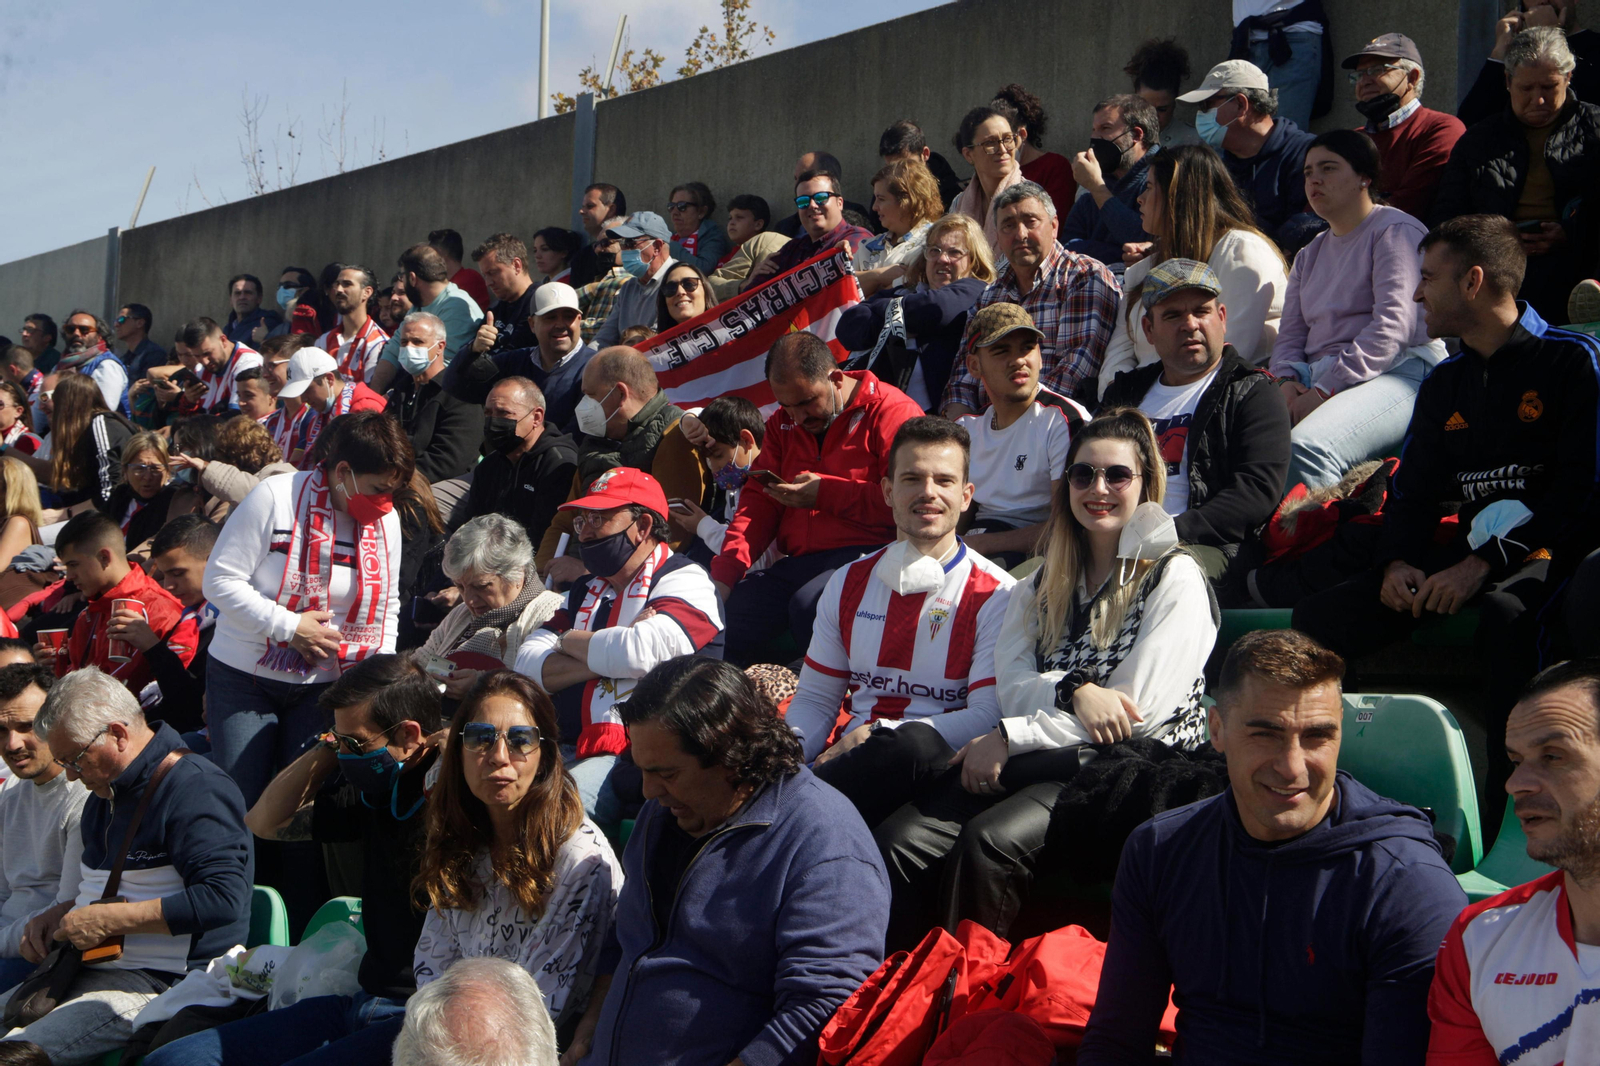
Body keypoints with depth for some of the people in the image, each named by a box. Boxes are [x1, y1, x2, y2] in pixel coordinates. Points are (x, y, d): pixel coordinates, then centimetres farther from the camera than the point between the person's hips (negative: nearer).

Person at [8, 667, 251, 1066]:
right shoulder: (107, 794, 19)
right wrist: (62, 913, 11)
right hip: (85, 969, 10)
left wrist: (108, 919, -20)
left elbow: (222, 898, -24)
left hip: (160, 984, -10)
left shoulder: (198, 791, -13)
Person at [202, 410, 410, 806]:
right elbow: (219, 580, -15)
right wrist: (288, 626, -21)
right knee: (240, 799, -2)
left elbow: (387, 606, 11)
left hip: (323, 685, 4)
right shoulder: (275, 498, -14)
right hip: (245, 676, -3)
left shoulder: (386, 520, 1)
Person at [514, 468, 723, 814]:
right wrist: (604, 656, -6)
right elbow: (527, 666, 10)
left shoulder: (685, 583, 1)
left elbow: (639, 652, -19)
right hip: (566, 749, 7)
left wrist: (570, 642, 2)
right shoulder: (586, 590, 24)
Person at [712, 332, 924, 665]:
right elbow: (758, 500, 16)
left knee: (809, 607, -35)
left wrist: (824, 494, -11)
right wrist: (725, 572, 0)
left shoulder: (894, 412, -4)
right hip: (795, 562, 6)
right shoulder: (783, 422, 20)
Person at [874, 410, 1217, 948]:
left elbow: (1137, 711, -6)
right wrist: (1073, 691, -15)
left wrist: (1009, 738, -8)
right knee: (900, 839, -22)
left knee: (990, 839, -33)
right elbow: (1011, 688, 8)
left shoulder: (1174, 578, 2)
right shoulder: (1043, 584, 21)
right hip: (1039, 764, 5)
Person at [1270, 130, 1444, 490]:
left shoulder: (1395, 231, 2)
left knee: (1305, 448, -37)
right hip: (1316, 377, 7)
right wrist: (1288, 381, -3)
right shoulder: (1310, 254, 28)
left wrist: (1325, 391, -17)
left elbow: (1393, 326, -12)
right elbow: (1290, 334, 21)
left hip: (1394, 375, -7)